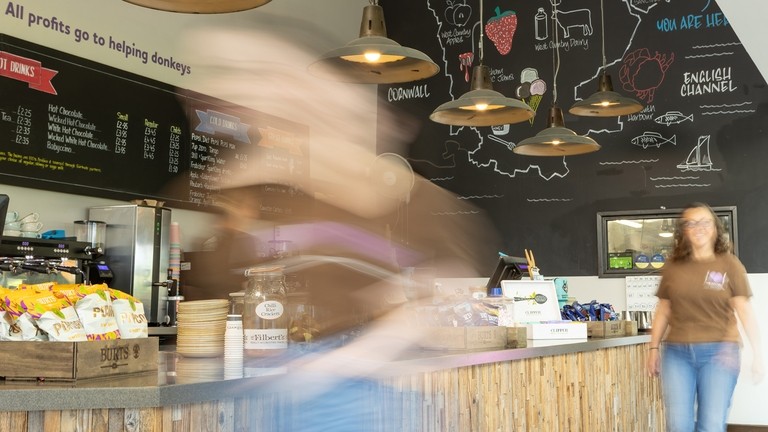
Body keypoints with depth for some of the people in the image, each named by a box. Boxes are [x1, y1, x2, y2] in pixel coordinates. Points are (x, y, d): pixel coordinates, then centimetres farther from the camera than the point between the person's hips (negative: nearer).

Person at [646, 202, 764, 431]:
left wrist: (757, 353, -9)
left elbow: (744, 310, -3)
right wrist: (654, 348, 11)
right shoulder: (672, 266, 8)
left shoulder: (730, 264, 1)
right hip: (676, 352, 2)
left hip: (718, 352, -2)